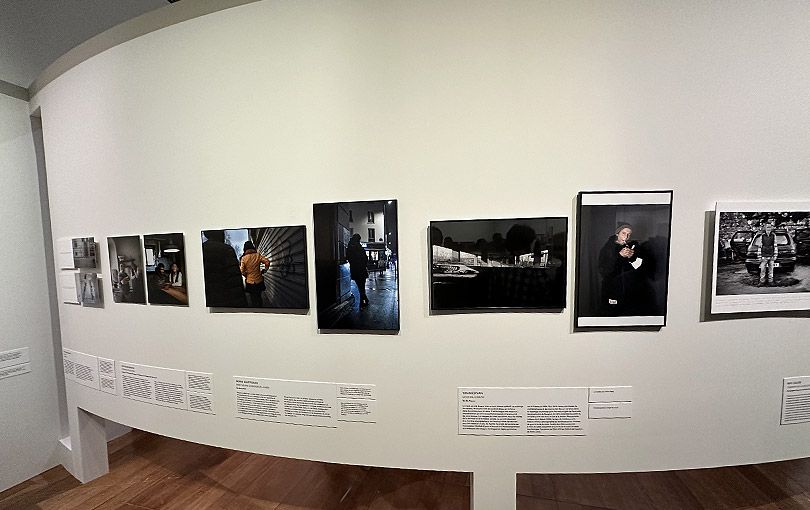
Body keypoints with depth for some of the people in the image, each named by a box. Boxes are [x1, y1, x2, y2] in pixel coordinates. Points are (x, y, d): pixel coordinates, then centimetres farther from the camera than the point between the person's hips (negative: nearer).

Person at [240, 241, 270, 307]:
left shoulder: (244, 258, -8)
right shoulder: (258, 255, -6)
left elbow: (242, 270, -11)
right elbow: (267, 262, -9)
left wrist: (246, 276, 7)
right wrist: (264, 270, 5)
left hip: (250, 281, -1)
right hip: (259, 281, 1)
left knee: (253, 299, 10)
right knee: (259, 297, 17)